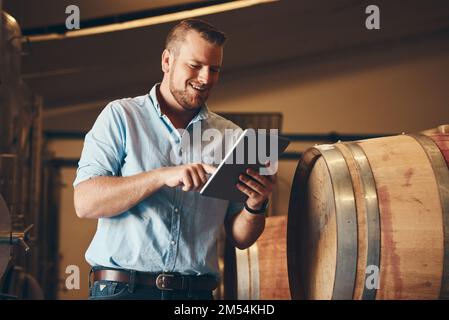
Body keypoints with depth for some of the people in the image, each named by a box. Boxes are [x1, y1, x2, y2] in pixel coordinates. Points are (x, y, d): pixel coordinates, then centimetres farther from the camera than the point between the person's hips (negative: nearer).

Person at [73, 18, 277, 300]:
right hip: (121, 288, -3)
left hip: (197, 292, 3)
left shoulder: (230, 136, 15)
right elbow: (85, 203, -5)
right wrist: (162, 176, -15)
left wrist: (255, 206, -5)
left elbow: (240, 238, 16)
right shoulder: (121, 116, 8)